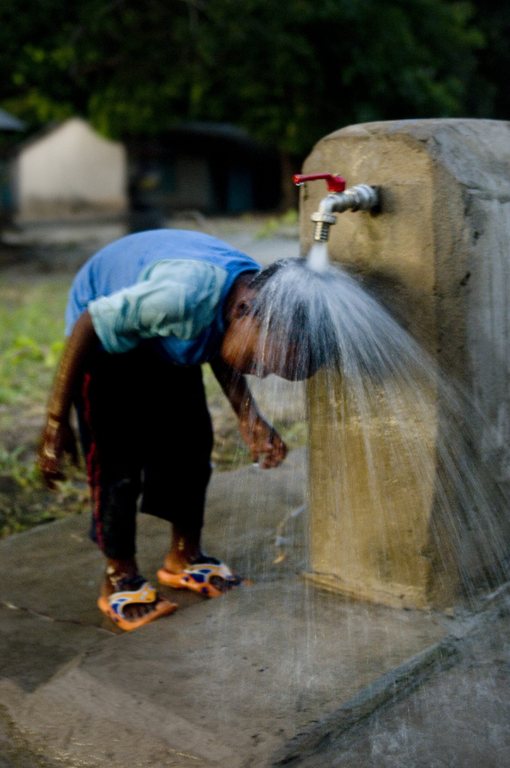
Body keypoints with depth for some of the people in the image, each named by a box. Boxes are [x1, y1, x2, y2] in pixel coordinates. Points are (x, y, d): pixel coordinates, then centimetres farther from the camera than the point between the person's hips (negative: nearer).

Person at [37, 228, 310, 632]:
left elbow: (218, 351, 0)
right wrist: (56, 421, -22)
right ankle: (120, 580, 8)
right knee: (118, 460, -9)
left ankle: (185, 558, 23)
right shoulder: (183, 292, -44)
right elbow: (88, 327, -30)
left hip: (167, 341, 7)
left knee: (192, 443, 5)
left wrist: (250, 420, -13)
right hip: (106, 336, -6)